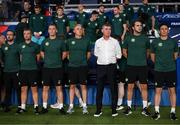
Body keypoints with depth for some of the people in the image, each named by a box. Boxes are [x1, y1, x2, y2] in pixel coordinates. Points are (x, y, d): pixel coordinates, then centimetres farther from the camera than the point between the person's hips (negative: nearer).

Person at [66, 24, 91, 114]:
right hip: (72, 66, 0)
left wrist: (84, 60, 6)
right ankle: (71, 106, 14)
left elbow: (89, 53, 16)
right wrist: (71, 59, 5)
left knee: (83, 86, 2)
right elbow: (66, 53, 14)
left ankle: (84, 106, 10)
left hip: (83, 66, 0)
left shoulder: (86, 41, 7)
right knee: (72, 86, 6)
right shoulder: (69, 41, 6)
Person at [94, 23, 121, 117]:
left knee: (113, 88, 2)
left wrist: (112, 60, 2)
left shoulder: (115, 41, 3)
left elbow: (118, 55, 7)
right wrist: (102, 60, 7)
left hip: (111, 66, -1)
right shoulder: (98, 42, 6)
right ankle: (98, 110, 11)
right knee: (99, 88, 3)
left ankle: (114, 109, 11)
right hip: (100, 66, 1)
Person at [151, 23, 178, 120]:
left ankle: (173, 112, 11)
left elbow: (175, 54, 15)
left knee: (172, 90, 3)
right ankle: (157, 112, 10)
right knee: (158, 91, 2)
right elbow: (152, 56, 11)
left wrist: (170, 63, 12)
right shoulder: (155, 42, 1)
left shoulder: (173, 41, 4)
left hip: (171, 70, 1)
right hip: (159, 70, -1)